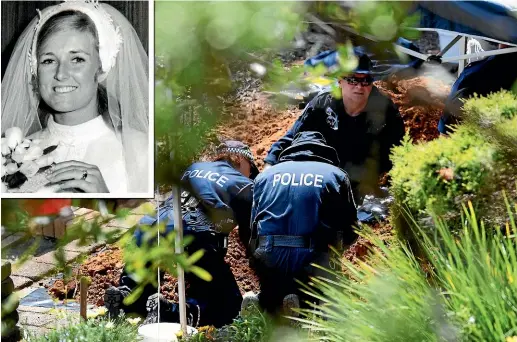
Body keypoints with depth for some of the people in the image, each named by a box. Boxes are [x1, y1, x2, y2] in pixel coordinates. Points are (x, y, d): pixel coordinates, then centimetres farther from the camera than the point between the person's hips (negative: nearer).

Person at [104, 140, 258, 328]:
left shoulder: (194, 168, 31)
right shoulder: (244, 186, 17)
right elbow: (250, 234, 15)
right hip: (195, 238, -5)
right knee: (228, 305, 4)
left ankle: (124, 296, -8)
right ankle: (172, 312, -21)